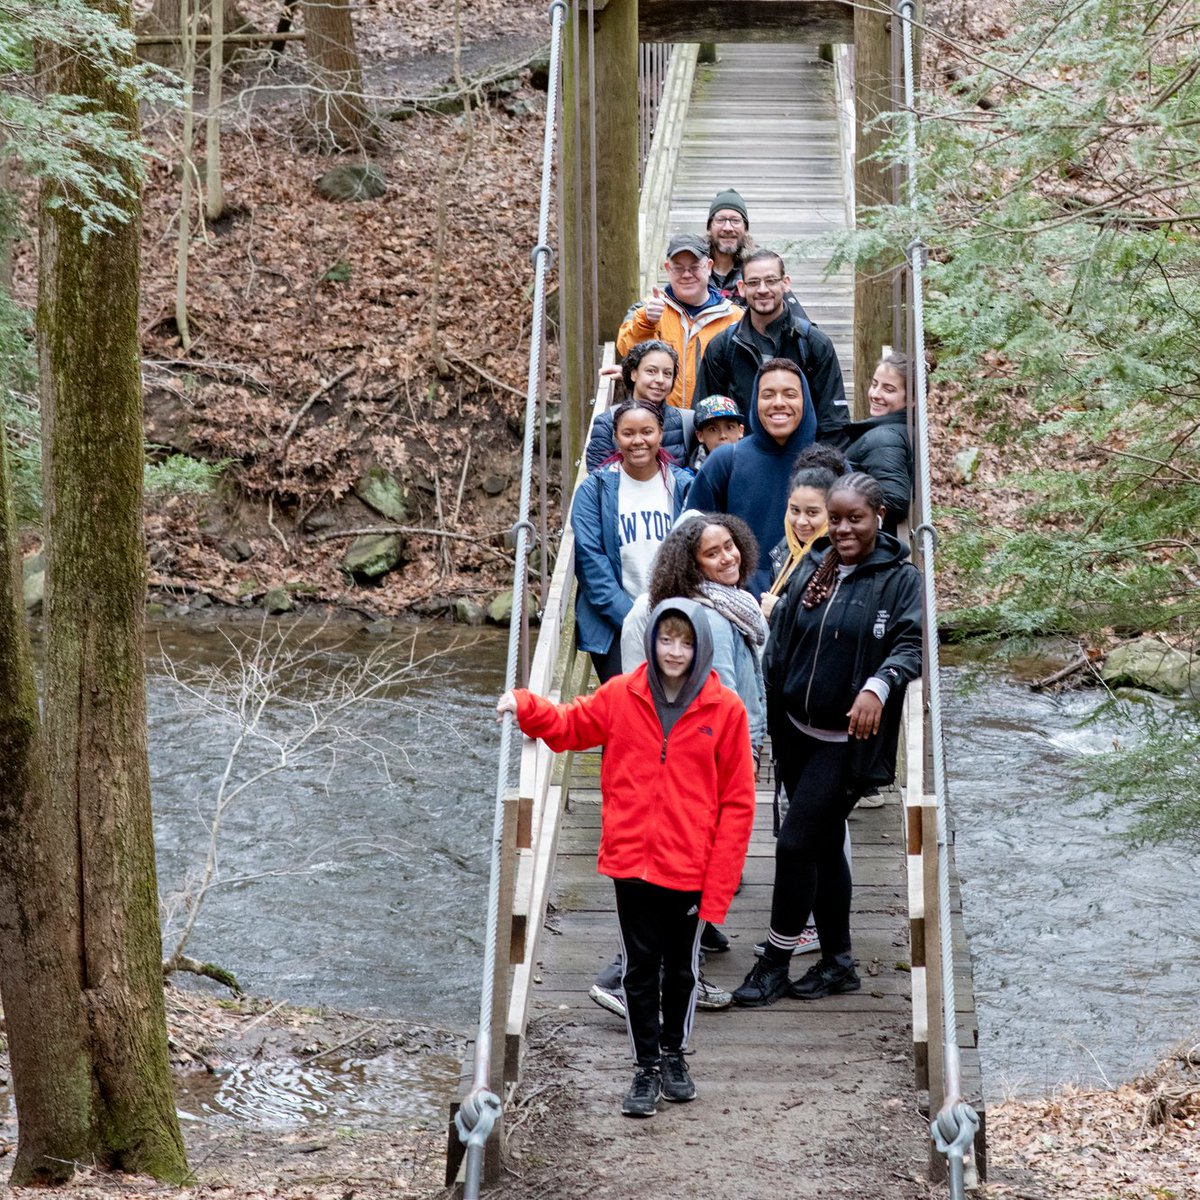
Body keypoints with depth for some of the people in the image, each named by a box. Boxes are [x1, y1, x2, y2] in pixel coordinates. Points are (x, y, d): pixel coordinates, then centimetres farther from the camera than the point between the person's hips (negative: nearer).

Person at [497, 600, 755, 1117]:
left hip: (690, 871, -1)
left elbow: (736, 802, -5)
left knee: (681, 969, 15)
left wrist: (719, 885, -8)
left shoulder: (725, 709, -7)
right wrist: (525, 706, -5)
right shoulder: (622, 695, -2)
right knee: (640, 968, 7)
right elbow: (571, 725, 16)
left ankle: (674, 1054, 35)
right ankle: (647, 1067, 19)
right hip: (632, 863, 1)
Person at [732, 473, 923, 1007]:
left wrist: (879, 685, -38)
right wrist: (765, 719, 9)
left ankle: (775, 962, 4)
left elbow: (910, 643, -19)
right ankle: (838, 962, 24)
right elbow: (778, 646, 12)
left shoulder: (900, 578, -7)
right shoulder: (810, 571, 9)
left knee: (795, 842, -9)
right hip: (798, 733, 6)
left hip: (848, 740, -6)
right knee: (824, 844, 13)